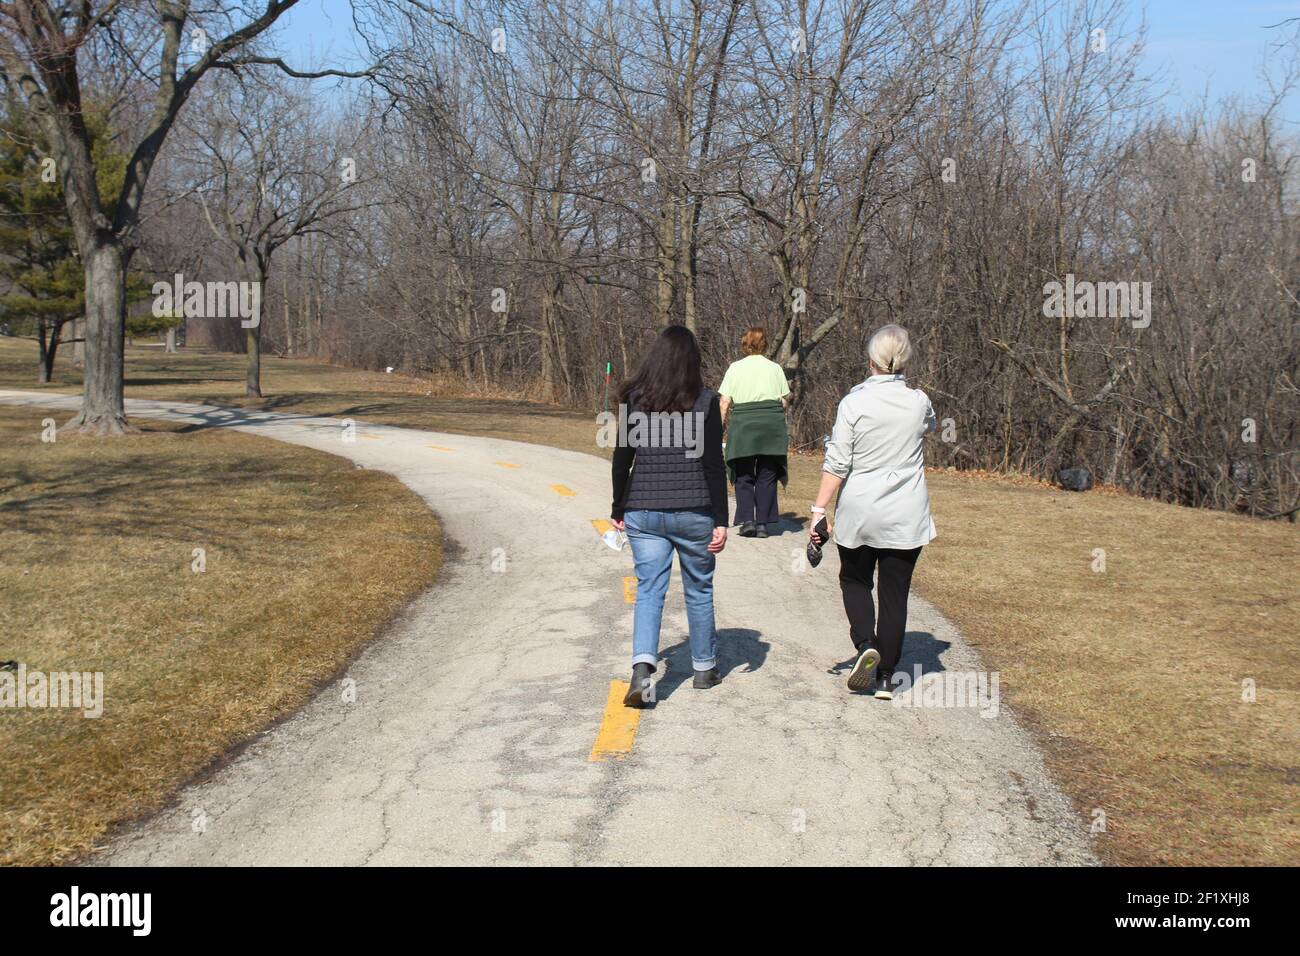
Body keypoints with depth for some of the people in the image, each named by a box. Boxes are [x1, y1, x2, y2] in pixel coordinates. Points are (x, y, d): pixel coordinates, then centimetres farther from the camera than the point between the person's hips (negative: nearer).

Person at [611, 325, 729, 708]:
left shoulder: (634, 399, 1)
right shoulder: (705, 401, -5)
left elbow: (622, 458, 4)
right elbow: (714, 465, -7)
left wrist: (618, 510, 14)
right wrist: (721, 520, -4)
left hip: (643, 511, 1)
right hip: (694, 511, -1)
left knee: (648, 589, 3)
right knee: (699, 589, 15)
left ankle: (643, 665, -17)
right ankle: (704, 667, 27)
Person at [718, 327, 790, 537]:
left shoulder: (735, 368, 3)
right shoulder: (775, 368, 8)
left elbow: (724, 402, -2)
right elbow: (785, 400, 6)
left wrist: (722, 425, 7)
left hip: (743, 425, -1)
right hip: (772, 425, 1)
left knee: (743, 476, 7)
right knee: (767, 476, 7)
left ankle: (747, 520, -6)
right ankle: (763, 524, 6)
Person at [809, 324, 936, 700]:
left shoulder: (854, 402, -10)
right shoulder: (918, 401, -2)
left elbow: (836, 463, -13)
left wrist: (819, 508, -8)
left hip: (858, 513, -1)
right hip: (906, 515, 1)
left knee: (854, 580, 19)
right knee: (895, 593, 9)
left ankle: (865, 644, -3)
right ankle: (886, 678, 13)